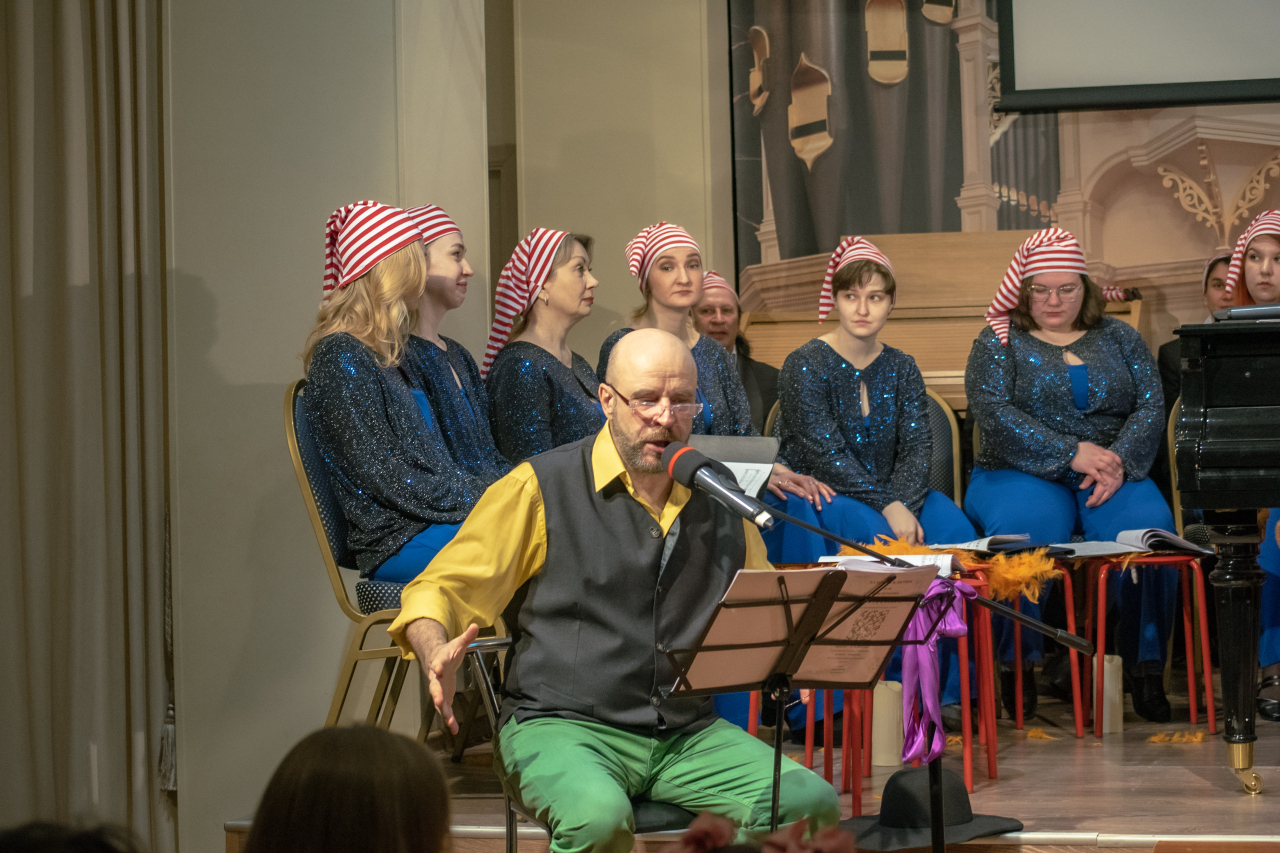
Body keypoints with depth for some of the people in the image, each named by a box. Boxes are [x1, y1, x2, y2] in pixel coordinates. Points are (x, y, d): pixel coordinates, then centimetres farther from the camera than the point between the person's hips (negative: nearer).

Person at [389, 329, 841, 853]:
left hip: (688, 732, 5)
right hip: (559, 725, -4)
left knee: (812, 802, -20)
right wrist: (437, 655, -21)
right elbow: (439, 591, 1)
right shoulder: (540, 488, -1)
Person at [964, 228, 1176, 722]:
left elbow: (1151, 407, 5)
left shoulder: (1119, 339, 16)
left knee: (1148, 524, -30)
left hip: (1112, 474, 2)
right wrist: (1073, 454, -17)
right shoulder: (998, 343, 8)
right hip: (1021, 476, -2)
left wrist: (1119, 460, -16)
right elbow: (994, 414, -8)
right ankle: (1016, 662, -23)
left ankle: (1145, 663, -22)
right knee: (1026, 527, -36)